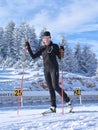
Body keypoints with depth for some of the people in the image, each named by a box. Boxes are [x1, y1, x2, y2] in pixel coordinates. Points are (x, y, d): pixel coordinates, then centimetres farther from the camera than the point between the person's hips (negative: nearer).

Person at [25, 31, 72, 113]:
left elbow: (60, 57, 0)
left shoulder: (55, 46, 3)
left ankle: (68, 101, 1)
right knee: (50, 89, 2)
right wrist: (28, 48, 4)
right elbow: (33, 56, 12)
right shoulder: (42, 48, 14)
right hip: (46, 70, 4)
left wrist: (62, 52, -19)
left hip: (54, 68, -4)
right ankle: (53, 107, 3)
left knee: (56, 87, -13)